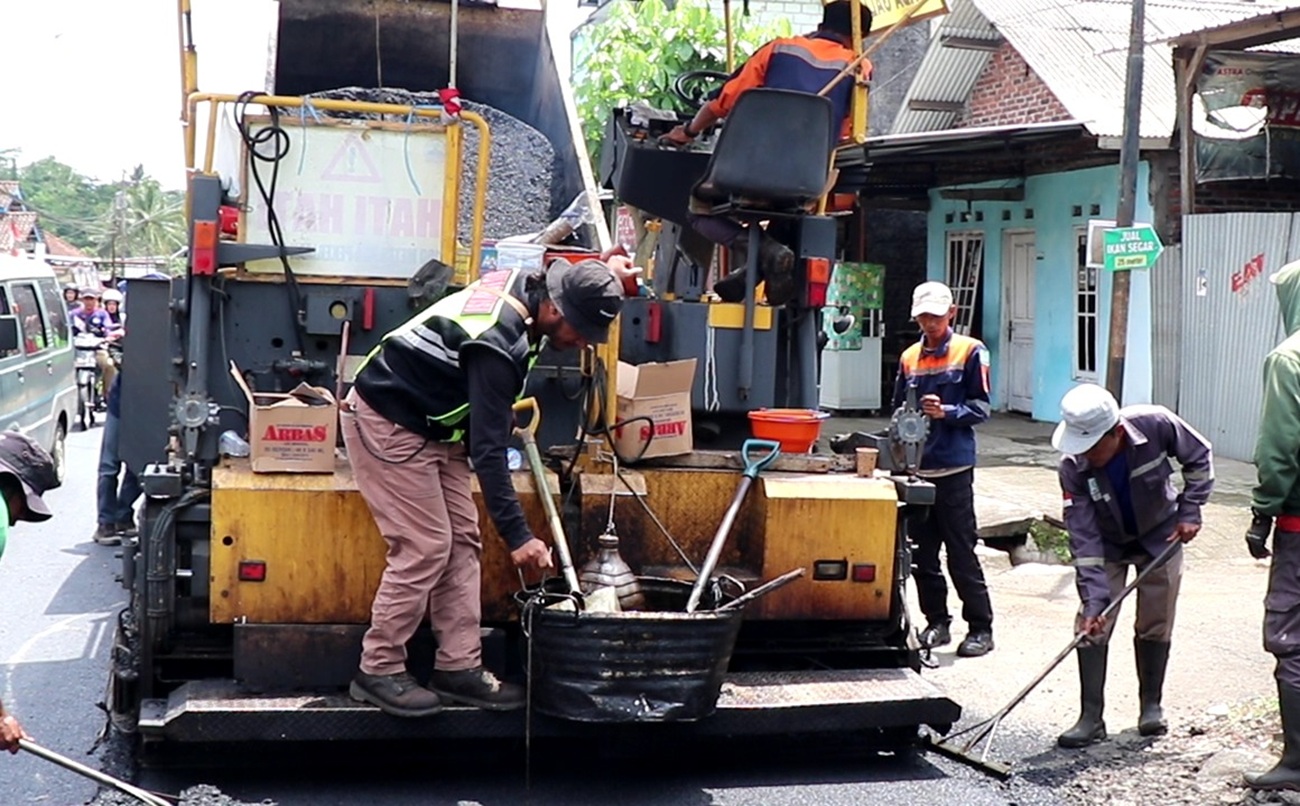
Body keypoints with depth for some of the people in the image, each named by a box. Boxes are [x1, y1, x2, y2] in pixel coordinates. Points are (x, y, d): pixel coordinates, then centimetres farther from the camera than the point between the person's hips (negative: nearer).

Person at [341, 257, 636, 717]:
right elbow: (488, 449, -31)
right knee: (424, 547, -11)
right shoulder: (498, 343, -31)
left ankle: (459, 668, 8)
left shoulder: (527, 286, -6)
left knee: (461, 541, 4)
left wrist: (606, 278, 3)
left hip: (431, 427, 10)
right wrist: (518, 536, -32)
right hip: (387, 424, -10)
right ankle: (377, 672, 0)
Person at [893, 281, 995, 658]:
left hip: (953, 468, -5)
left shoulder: (970, 352, 0)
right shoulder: (909, 358, 14)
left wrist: (947, 412, -18)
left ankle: (980, 628, 5)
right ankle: (937, 622, 19)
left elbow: (981, 407, -3)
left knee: (961, 552, -3)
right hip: (917, 467, 5)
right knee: (922, 552, 8)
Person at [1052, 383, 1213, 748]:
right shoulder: (1073, 469, -30)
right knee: (1091, 626, -9)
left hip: (1163, 536, 0)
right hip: (1107, 543, 0)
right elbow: (1084, 539, -28)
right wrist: (1093, 599, -32)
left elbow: (1199, 458, -10)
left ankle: (1152, 704, 24)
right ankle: (1092, 717, -1)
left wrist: (1190, 510, -13)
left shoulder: (1157, 425, -31)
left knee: (1156, 624, 4)